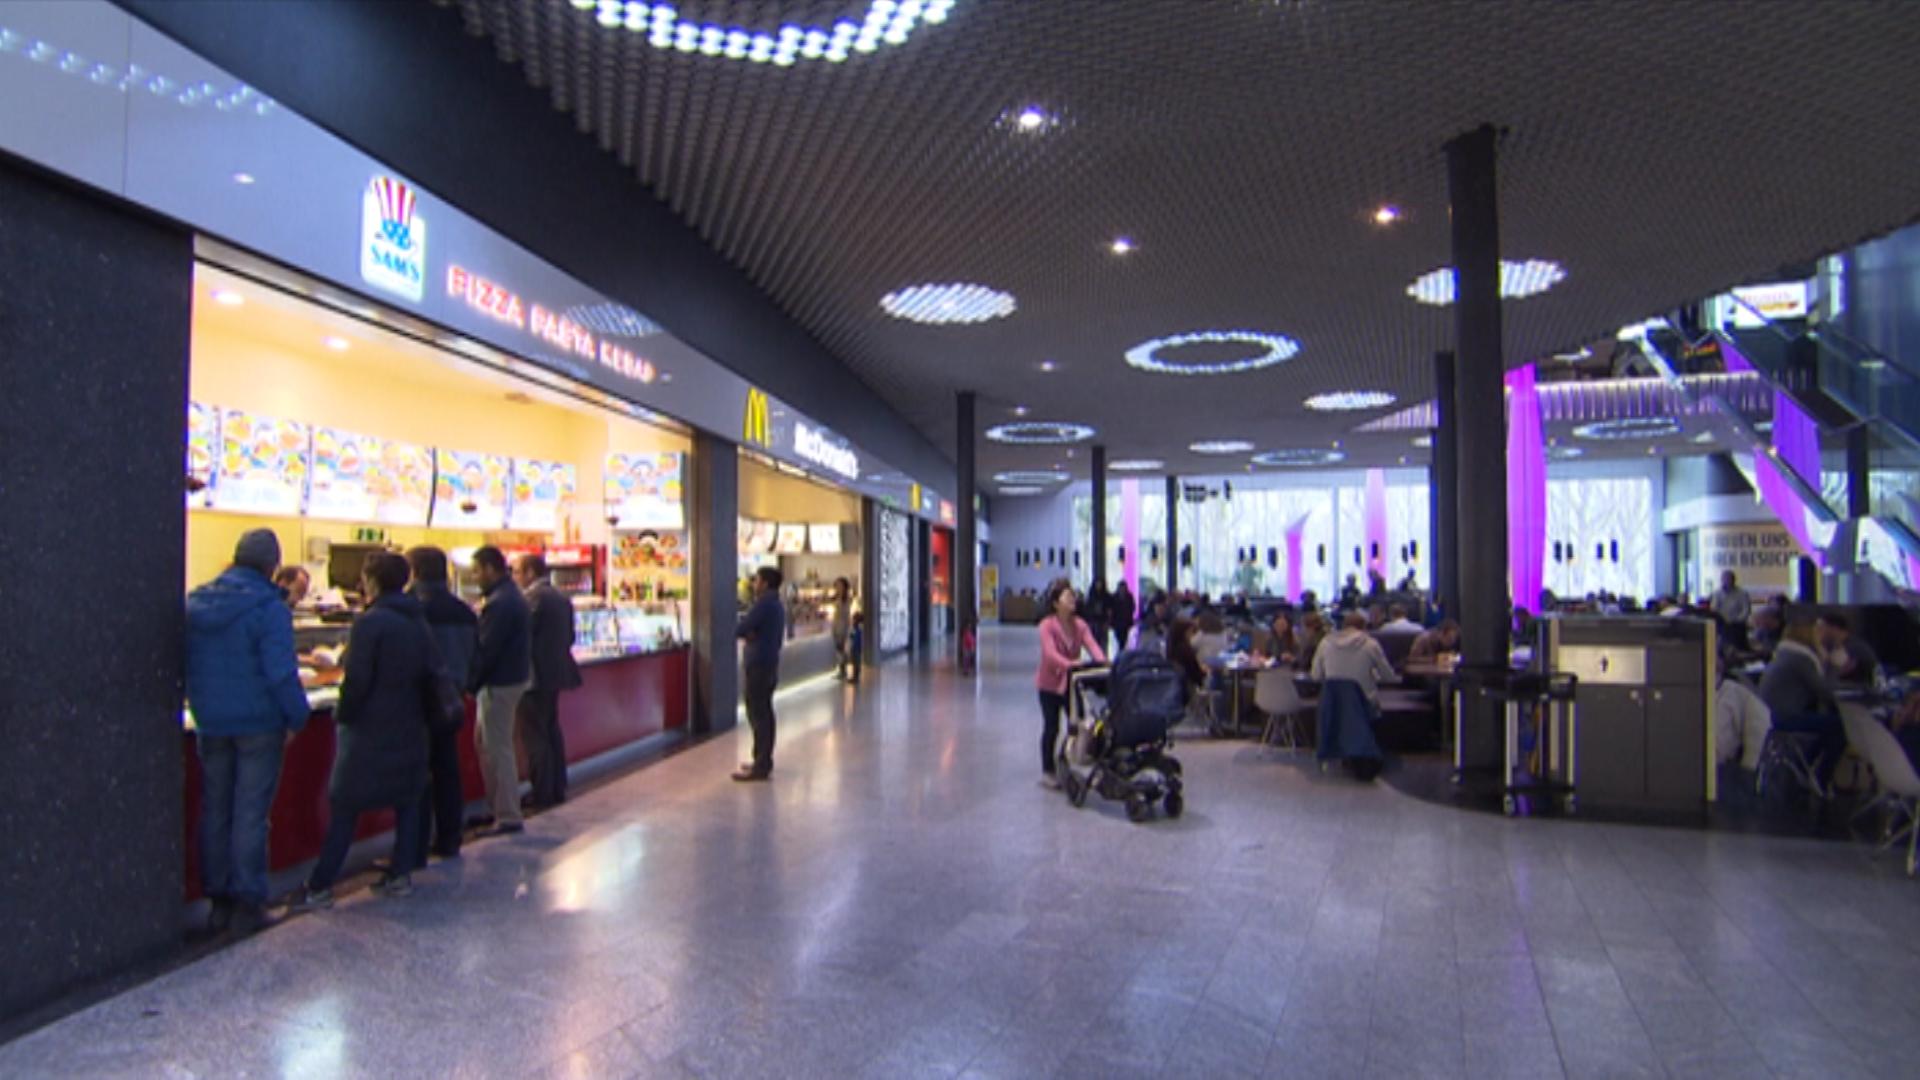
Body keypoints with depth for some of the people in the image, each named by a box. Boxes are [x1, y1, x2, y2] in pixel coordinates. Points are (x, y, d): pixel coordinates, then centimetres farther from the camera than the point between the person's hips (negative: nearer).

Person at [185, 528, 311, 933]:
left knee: (214, 811, 14)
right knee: (250, 814, 3)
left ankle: (218, 899, 21)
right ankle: (247, 900, 9)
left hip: (210, 724, 6)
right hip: (258, 723, -5)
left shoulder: (195, 603, 5)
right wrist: (297, 717, -9)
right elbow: (281, 672, -18)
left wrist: (201, 703, 19)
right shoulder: (269, 608, -15)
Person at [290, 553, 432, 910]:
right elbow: (429, 678, 10)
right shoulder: (419, 622, 7)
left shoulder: (370, 622, -15)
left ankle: (320, 887, 5)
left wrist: (342, 714, -2)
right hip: (409, 729, 6)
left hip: (370, 729, -6)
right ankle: (401, 873, 15)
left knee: (345, 806, 1)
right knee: (407, 799, 12)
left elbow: (357, 680, -17)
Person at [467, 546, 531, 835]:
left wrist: (470, 683, -13)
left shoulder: (500, 603, -20)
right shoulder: (511, 596, 13)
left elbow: (486, 649, -21)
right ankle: (497, 808, 26)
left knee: (498, 749, -3)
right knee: (485, 743, 19)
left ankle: (508, 817, 4)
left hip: (500, 683, -10)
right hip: (509, 678, 10)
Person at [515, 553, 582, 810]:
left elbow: (522, 634, -19)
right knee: (552, 730, 16)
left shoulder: (532, 598, -14)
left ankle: (542, 795, 1)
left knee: (535, 736, -3)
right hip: (556, 672, 9)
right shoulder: (561, 598, 13)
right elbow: (569, 636, 16)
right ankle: (557, 789, 22)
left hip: (535, 675, -9)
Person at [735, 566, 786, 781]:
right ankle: (764, 762, 19)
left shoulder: (763, 604, -16)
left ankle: (760, 767, -5)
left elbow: (738, 631, -18)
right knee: (765, 713, 13)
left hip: (757, 665, -10)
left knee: (757, 715, -7)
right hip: (770, 663, 10)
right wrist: (751, 633, -1)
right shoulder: (777, 604, 15)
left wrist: (746, 632, 3)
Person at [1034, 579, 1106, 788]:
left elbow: (1092, 645, -15)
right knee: (1051, 727, 3)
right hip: (1050, 683, -5)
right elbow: (1050, 653, -31)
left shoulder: (1080, 624, -3)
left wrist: (1103, 661, -35)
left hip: (1073, 681, 5)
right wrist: (1070, 664, -46)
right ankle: (1047, 772, 16)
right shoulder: (1047, 625, -19)